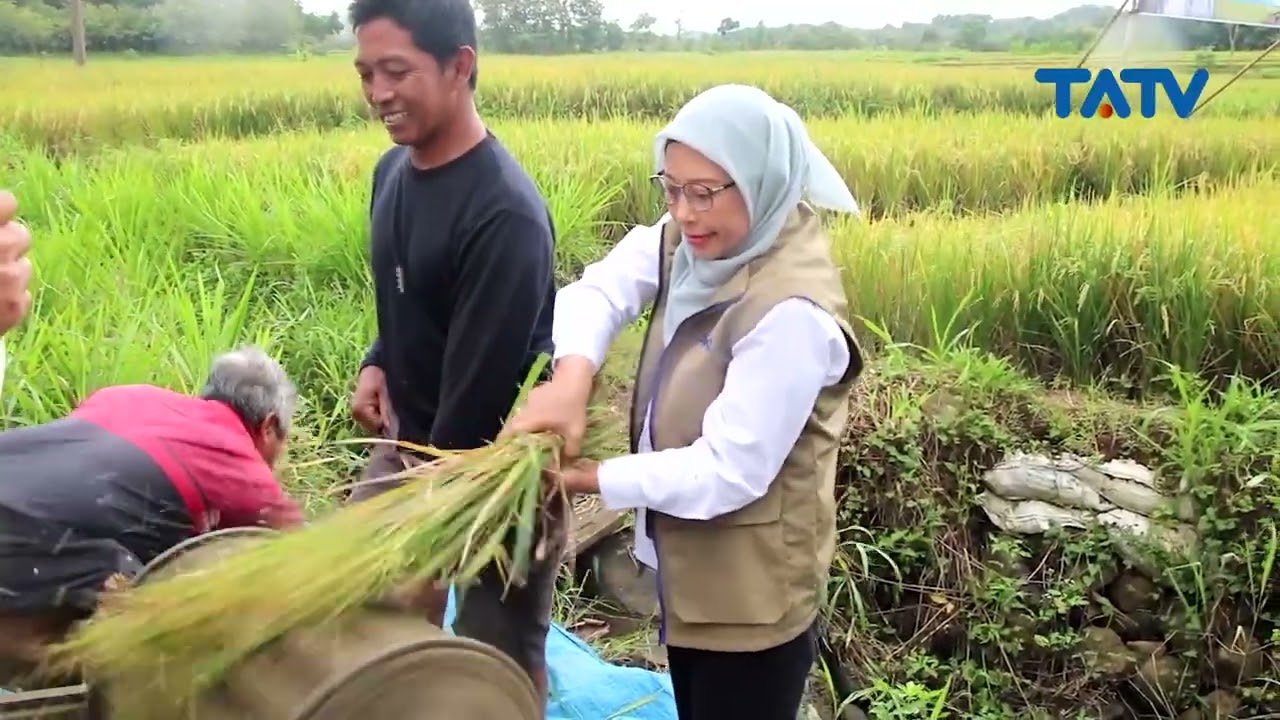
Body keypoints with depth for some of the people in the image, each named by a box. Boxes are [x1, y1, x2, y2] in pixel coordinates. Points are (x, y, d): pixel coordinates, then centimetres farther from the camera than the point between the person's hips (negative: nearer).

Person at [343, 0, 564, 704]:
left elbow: (481, 381, -25)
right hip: (410, 439, 8)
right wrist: (377, 363, -2)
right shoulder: (393, 168, 1)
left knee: (499, 663, 7)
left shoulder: (506, 213, -27)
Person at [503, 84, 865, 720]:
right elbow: (601, 288, -12)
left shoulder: (792, 311, -29)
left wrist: (590, 477, -23)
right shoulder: (693, 240, -3)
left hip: (750, 599, -8)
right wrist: (572, 377, -32)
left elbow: (728, 472, -28)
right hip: (686, 568, 8)